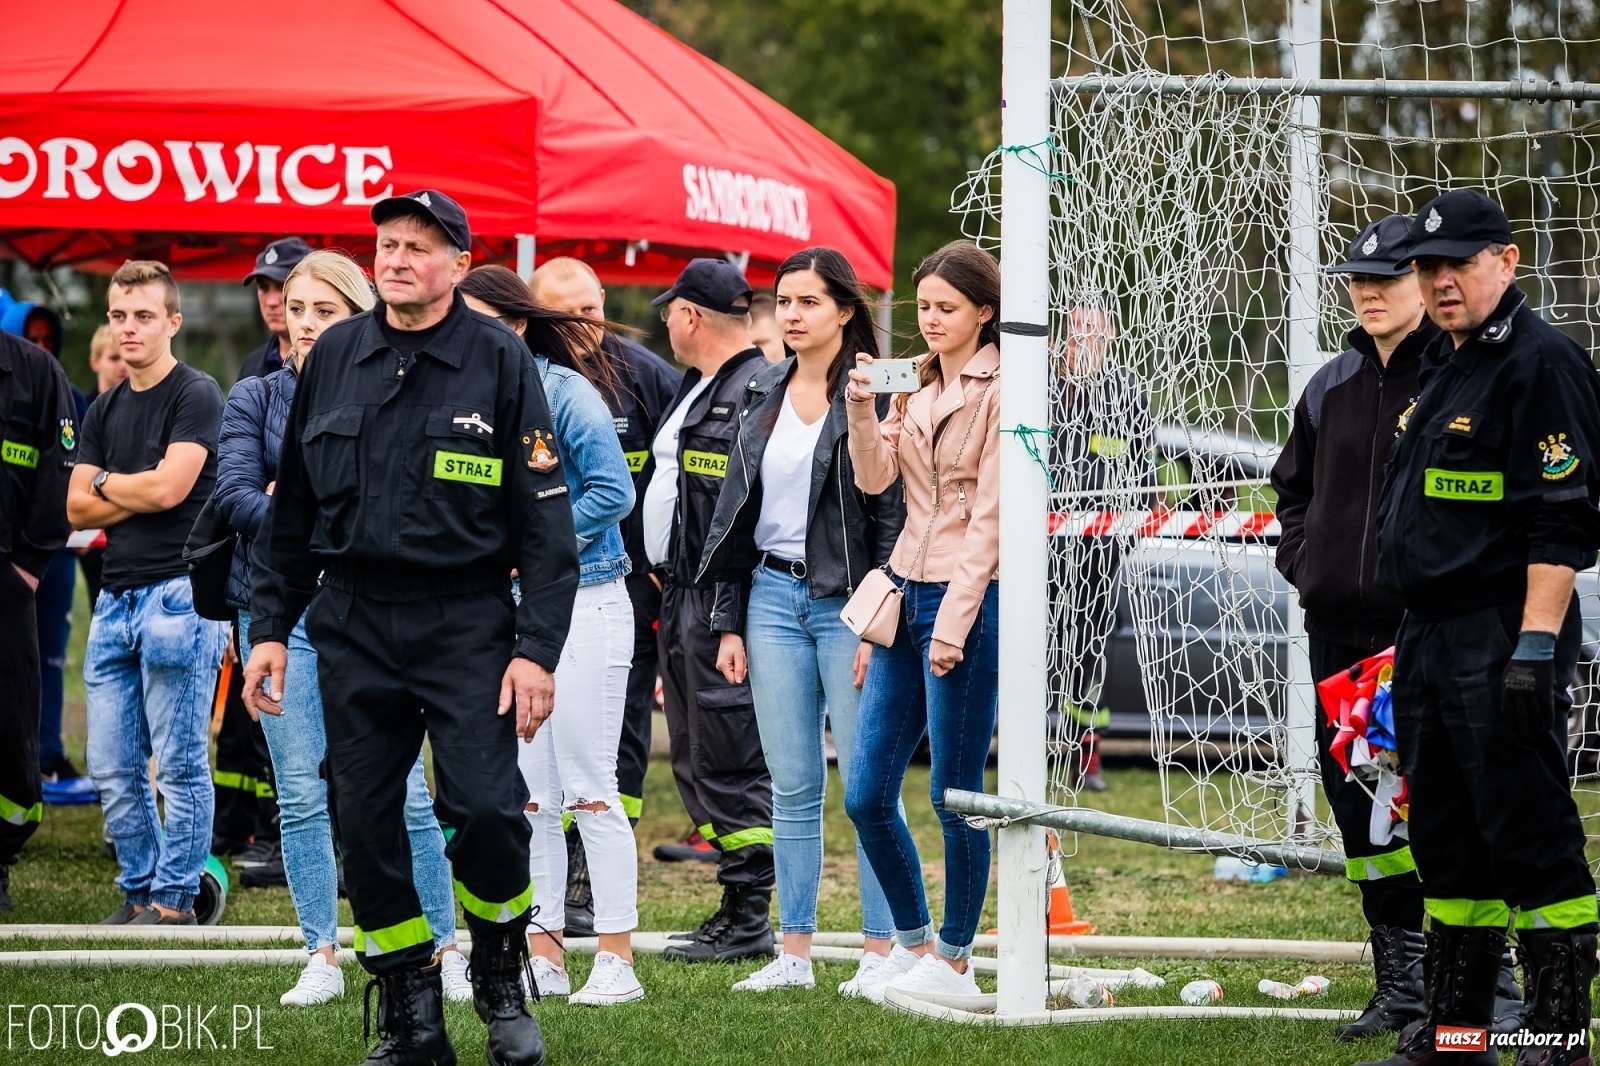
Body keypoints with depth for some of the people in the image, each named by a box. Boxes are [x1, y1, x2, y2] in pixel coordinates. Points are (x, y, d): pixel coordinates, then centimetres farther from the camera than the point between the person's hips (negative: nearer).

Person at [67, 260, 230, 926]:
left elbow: (169, 487, -14)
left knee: (179, 765, -4)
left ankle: (174, 897, 1)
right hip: (115, 597, 7)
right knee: (113, 770, 6)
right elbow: (78, 510, 12)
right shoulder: (106, 411, 18)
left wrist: (105, 483, 3)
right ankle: (138, 889, 16)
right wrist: (137, 495, -3)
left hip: (177, 591, -7)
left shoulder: (196, 396, -4)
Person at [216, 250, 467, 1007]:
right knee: (302, 795, 2)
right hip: (282, 609, 1)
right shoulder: (255, 399, 7)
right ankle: (322, 959, 9)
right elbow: (234, 495, -4)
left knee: (405, 789, -4)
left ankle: (444, 952, 4)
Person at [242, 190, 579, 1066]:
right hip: (352, 623, 4)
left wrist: (536, 648, -10)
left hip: (466, 621, -4)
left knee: (487, 810, -15)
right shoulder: (335, 356, 8)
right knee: (363, 820, 2)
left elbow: (544, 517, -4)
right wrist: (269, 626, 9)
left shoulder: (500, 361, -2)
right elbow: (291, 507, 15)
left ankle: (501, 985, 10)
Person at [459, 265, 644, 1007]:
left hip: (581, 604, -6)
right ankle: (543, 957, 12)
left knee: (590, 789, -5)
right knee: (526, 795, 7)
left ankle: (617, 961, -2)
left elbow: (614, 491, -15)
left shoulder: (563, 392, -9)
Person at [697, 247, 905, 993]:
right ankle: (794, 952, 10)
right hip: (773, 598, 6)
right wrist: (729, 623, 10)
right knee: (792, 785, 7)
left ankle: (881, 951, 0)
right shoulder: (762, 398, 12)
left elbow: (894, 517, -9)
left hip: (847, 603, -6)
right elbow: (735, 513, 15)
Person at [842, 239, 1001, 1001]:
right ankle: (912, 942, 22)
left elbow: (989, 516, -12)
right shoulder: (919, 384, 15)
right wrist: (861, 404, -9)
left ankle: (954, 961, 9)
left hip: (968, 601, -8)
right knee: (866, 795, 7)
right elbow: (875, 477, 7)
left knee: (955, 795, -2)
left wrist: (954, 622, -16)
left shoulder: (998, 391, -8)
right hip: (906, 594, 8)